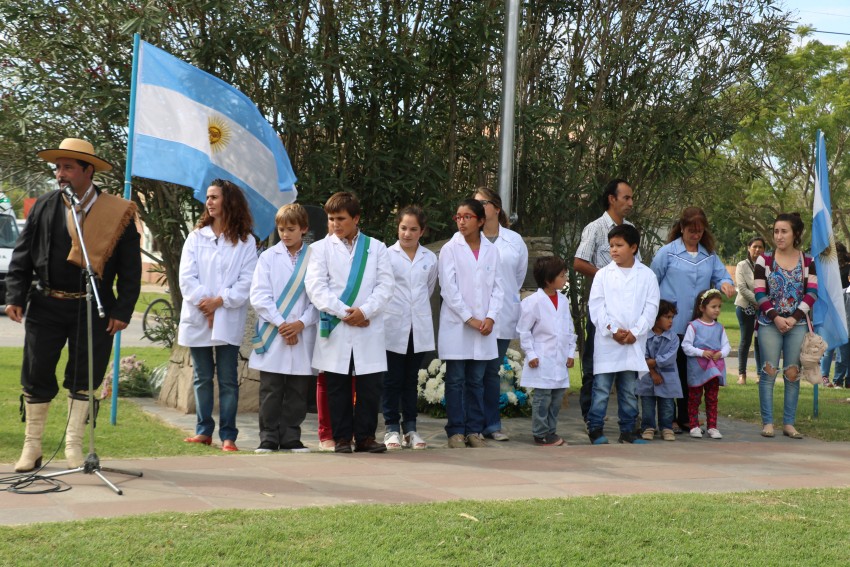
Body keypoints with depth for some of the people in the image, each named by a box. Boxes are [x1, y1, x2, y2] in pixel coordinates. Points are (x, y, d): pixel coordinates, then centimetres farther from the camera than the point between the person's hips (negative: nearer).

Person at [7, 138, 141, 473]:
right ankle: (32, 448, 16)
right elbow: (21, 256, 8)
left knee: (84, 379, 4)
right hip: (46, 306, 2)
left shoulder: (117, 214, -2)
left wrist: (122, 311, -5)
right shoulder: (44, 207, 4)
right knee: (36, 376, 4)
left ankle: (74, 446, 17)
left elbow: (130, 269, 0)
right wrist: (15, 297, -2)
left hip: (94, 309, -2)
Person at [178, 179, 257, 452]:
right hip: (197, 317, 3)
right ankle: (204, 430, 17)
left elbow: (247, 282, -5)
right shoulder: (196, 237, 9)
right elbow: (187, 276, 0)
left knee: (228, 379, -1)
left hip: (228, 320, -3)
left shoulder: (245, 242, 2)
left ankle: (228, 435, 1)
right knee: (202, 377, 10)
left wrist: (220, 301, -15)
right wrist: (203, 302, -12)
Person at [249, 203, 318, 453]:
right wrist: (280, 324, -9)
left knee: (297, 392, 6)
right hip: (272, 336, -1)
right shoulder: (268, 257, 4)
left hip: (302, 336, 1)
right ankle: (268, 438, 9)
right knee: (270, 391, 2)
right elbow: (259, 296, -2)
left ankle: (291, 438, 15)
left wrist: (301, 323, -11)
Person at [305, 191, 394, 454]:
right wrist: (343, 313, -11)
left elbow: (385, 285, 3)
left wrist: (365, 311, -12)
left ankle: (365, 436, 9)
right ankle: (342, 437, 10)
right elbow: (316, 287, -2)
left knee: (370, 385, 0)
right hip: (335, 330, -1)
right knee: (338, 386, 2)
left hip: (368, 330, 1)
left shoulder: (376, 247, 12)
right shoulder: (320, 248, 9)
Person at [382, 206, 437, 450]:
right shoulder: (387, 255, -4)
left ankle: (410, 428, 15)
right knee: (393, 380, 2)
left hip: (419, 327, 3)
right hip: (394, 327, -3)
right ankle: (392, 428, 8)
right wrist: (393, 308, 2)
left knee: (411, 380, 10)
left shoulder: (430, 258, 6)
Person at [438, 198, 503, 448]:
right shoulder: (450, 249, -1)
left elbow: (496, 287, 7)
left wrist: (491, 317, -7)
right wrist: (469, 319, -11)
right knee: (456, 380, 1)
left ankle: (474, 430, 13)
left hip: (484, 327, 3)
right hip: (456, 325, -3)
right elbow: (448, 288, -6)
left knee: (476, 381, 7)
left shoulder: (491, 250, 8)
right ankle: (456, 431, 6)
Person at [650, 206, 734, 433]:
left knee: (691, 372, 8)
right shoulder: (667, 252, -1)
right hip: (671, 325, -4)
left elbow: (721, 276, 9)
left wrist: (725, 283, -15)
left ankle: (685, 418, 16)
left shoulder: (709, 255, 13)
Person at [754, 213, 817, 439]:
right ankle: (767, 423, 0)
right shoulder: (764, 260, 1)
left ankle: (789, 423, 7)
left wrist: (794, 318, -12)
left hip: (797, 325, 1)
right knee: (769, 372, -4)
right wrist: (776, 317, -14)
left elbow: (811, 293, -1)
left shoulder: (808, 261, 5)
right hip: (770, 324, -1)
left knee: (793, 374, 2)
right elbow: (760, 293, -3)